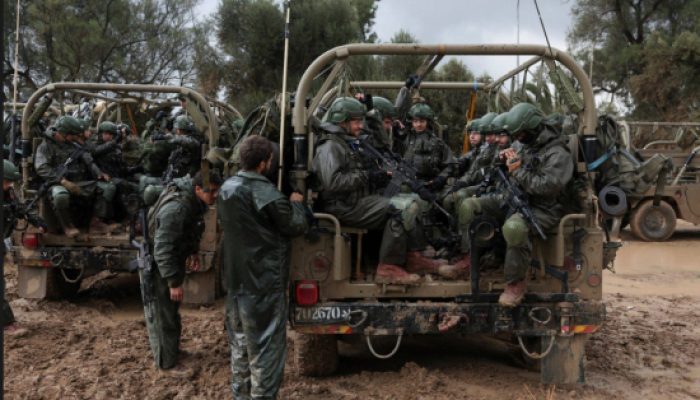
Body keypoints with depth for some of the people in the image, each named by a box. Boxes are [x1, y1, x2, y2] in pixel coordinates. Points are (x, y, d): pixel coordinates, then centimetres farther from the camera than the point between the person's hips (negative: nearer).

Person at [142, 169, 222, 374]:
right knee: (163, 313, 3)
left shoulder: (194, 200, -7)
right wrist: (173, 282, -31)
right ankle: (167, 362, 16)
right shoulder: (176, 209, -36)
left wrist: (193, 251, 23)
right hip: (156, 264, -9)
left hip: (173, 259, 9)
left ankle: (170, 348, 41)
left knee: (170, 309, 23)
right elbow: (162, 250, -35)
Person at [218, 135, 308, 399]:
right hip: (264, 280, -8)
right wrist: (296, 204, 8)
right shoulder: (266, 193, -21)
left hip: (235, 278, 8)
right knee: (266, 344, 3)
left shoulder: (227, 189, 4)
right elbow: (297, 226, -12)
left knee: (240, 340, 19)